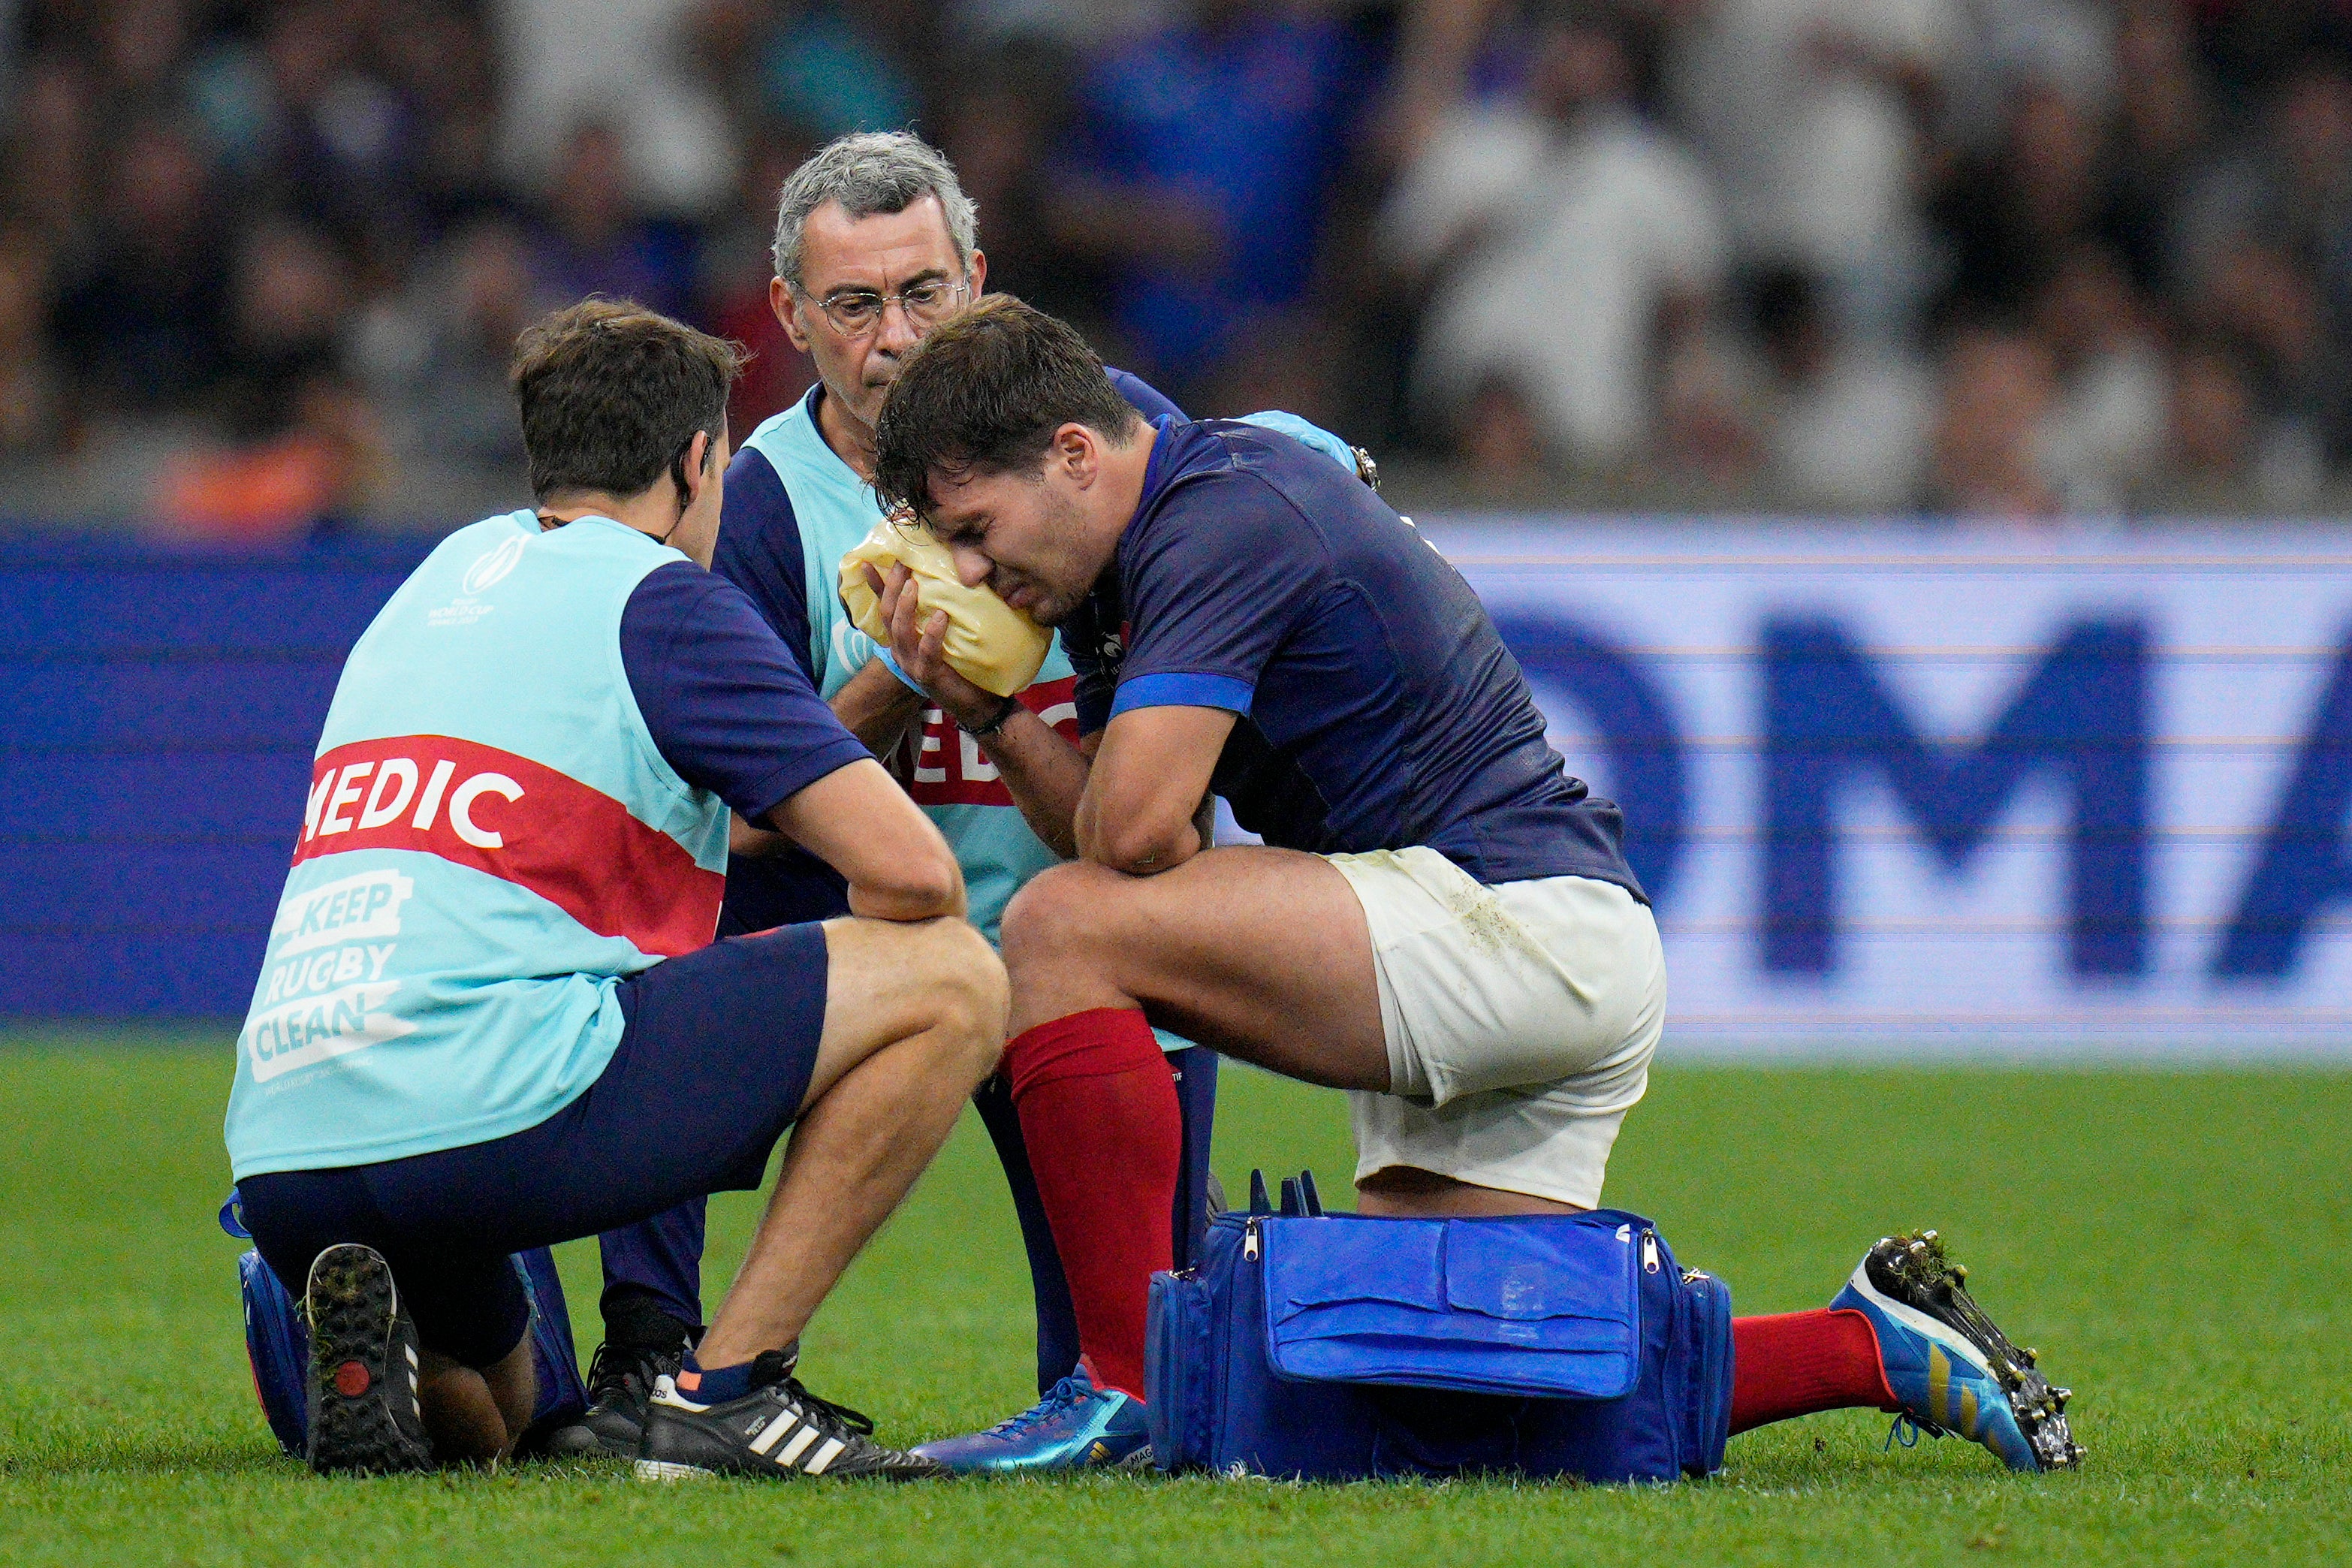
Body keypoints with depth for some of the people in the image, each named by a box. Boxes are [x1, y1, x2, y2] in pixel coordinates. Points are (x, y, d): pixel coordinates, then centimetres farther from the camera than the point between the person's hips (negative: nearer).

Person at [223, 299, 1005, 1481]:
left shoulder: (452, 572, 25)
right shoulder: (662, 597, 3)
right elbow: (911, 872, -3)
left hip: (280, 1159, 8)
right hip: (492, 1104, -8)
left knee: (479, 1422, 37)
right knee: (952, 980, 1)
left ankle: (367, 1343, 0)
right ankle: (727, 1387, -5)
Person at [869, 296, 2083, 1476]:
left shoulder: (1230, 516, -15)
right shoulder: (1124, 572, 16)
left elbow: (1137, 831, -24)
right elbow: (1108, 839, 14)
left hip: (1528, 923, -11)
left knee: (1059, 930, -18)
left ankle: (1131, 1390, -20)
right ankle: (1872, 1347, 15)